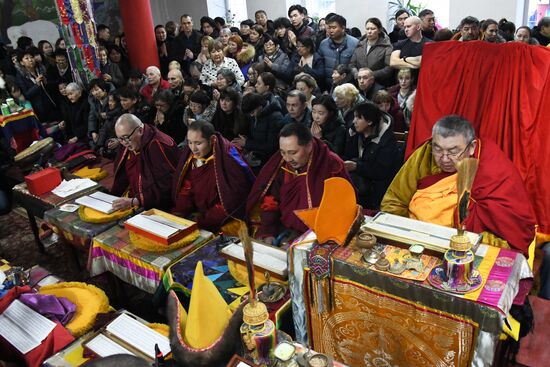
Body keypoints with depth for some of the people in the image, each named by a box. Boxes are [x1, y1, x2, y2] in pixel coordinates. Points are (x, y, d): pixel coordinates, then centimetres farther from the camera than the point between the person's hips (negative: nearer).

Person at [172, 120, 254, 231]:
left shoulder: (229, 160, -21)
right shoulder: (190, 156, -3)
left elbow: (235, 199, -20)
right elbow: (186, 189, 7)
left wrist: (204, 218, -21)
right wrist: (179, 212, -8)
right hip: (199, 213, 6)